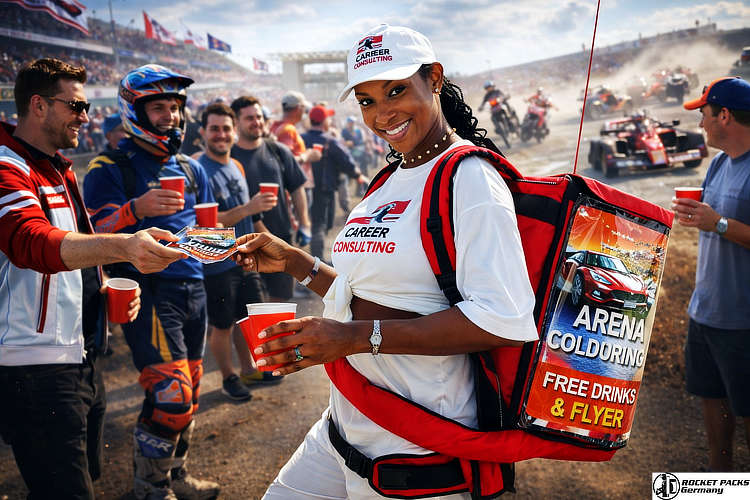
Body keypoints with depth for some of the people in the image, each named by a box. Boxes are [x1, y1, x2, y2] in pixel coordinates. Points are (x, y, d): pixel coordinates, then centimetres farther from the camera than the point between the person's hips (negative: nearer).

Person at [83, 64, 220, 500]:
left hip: (192, 288, 7)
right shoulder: (110, 170, -5)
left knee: (190, 389, 14)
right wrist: (136, 209, -31)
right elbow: (96, 237, -16)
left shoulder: (191, 169, 15)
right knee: (171, 394, -11)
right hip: (148, 292, -7)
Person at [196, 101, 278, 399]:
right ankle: (228, 378, 25)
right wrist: (248, 208, -31)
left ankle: (247, 369, 36)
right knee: (222, 325, 6)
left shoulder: (236, 166, 9)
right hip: (217, 264, -7)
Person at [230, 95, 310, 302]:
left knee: (279, 297, 12)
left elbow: (297, 190, 11)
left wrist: (304, 225, 7)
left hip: (281, 237, 3)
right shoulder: (229, 156, -4)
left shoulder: (279, 151, 5)